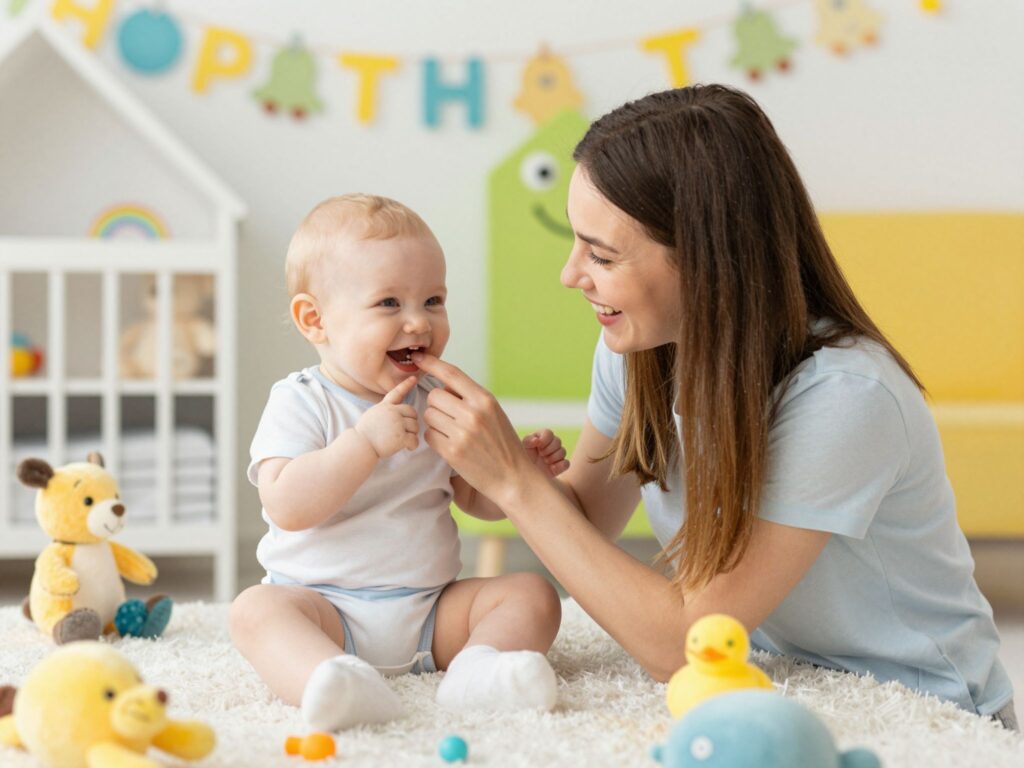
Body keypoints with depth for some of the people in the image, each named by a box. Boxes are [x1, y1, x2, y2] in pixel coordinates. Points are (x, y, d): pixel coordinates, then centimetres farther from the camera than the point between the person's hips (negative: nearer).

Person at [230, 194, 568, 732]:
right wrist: (365, 441, -29)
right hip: (329, 609, -4)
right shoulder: (300, 403, -6)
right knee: (256, 608, -30)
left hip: (432, 610, 4)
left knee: (532, 593, -12)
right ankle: (331, 679, -57)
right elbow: (286, 507, -21)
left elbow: (478, 498, 17)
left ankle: (478, 669, -39)